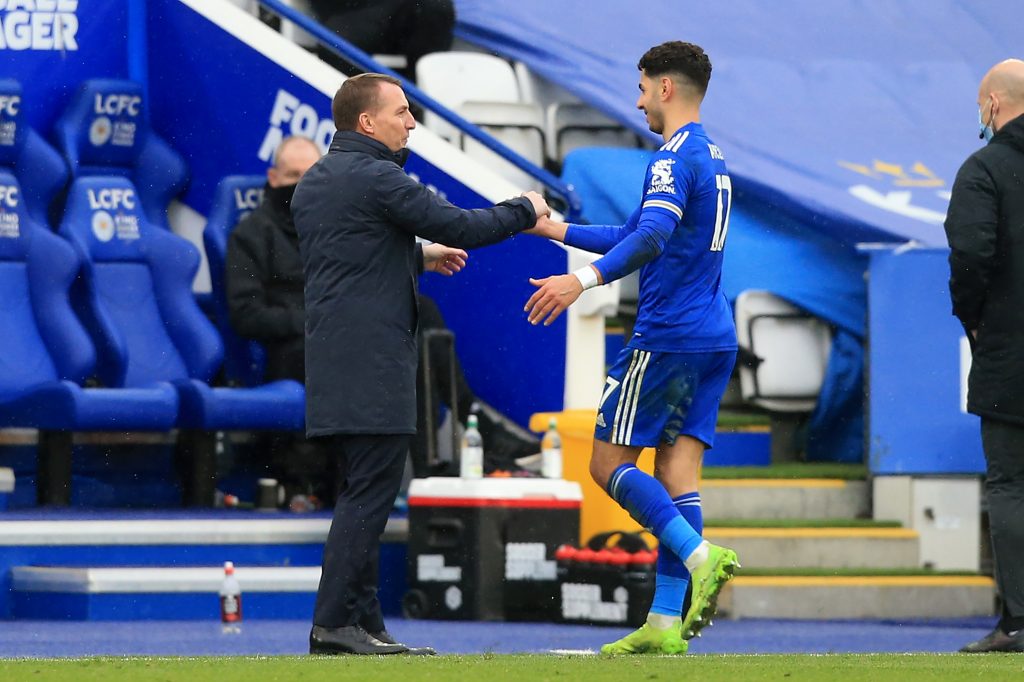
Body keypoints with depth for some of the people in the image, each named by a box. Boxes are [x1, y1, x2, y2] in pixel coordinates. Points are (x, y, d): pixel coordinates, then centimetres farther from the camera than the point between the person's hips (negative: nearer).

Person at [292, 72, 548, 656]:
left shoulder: (313, 183, 17)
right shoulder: (375, 178, -12)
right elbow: (457, 225, -12)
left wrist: (418, 256, 33)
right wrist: (525, 211, 3)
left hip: (335, 359, 10)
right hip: (373, 361, -10)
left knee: (366, 492, 11)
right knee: (370, 491, -9)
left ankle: (366, 622, 11)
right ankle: (334, 623, -12)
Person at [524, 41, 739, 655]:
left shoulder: (676, 157, -12)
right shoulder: (713, 159, 20)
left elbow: (650, 239, -29)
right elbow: (638, 236, 30)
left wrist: (584, 279, -40)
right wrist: (555, 229, 34)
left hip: (667, 337, -9)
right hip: (715, 338, 9)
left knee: (610, 462, -1)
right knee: (676, 471, 4)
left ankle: (700, 557, -19)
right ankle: (667, 624, -1)